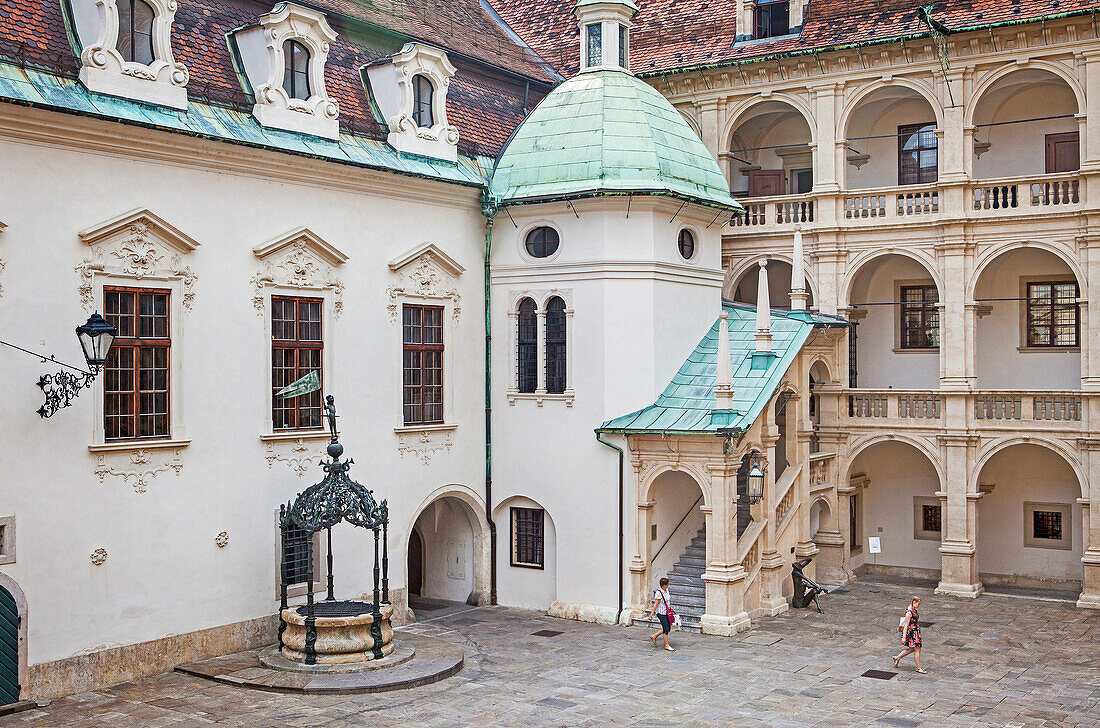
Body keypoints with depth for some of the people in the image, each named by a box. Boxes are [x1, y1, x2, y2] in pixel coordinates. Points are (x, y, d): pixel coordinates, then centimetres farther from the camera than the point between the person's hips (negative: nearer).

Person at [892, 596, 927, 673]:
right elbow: (906, 625, -21)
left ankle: (897, 658, 32)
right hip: (911, 633, -10)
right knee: (917, 649, -1)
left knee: (912, 649, 19)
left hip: (916, 632, 10)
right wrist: (904, 637, -20)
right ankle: (919, 668, 10)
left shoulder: (914, 610, 6)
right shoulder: (909, 613, -22)